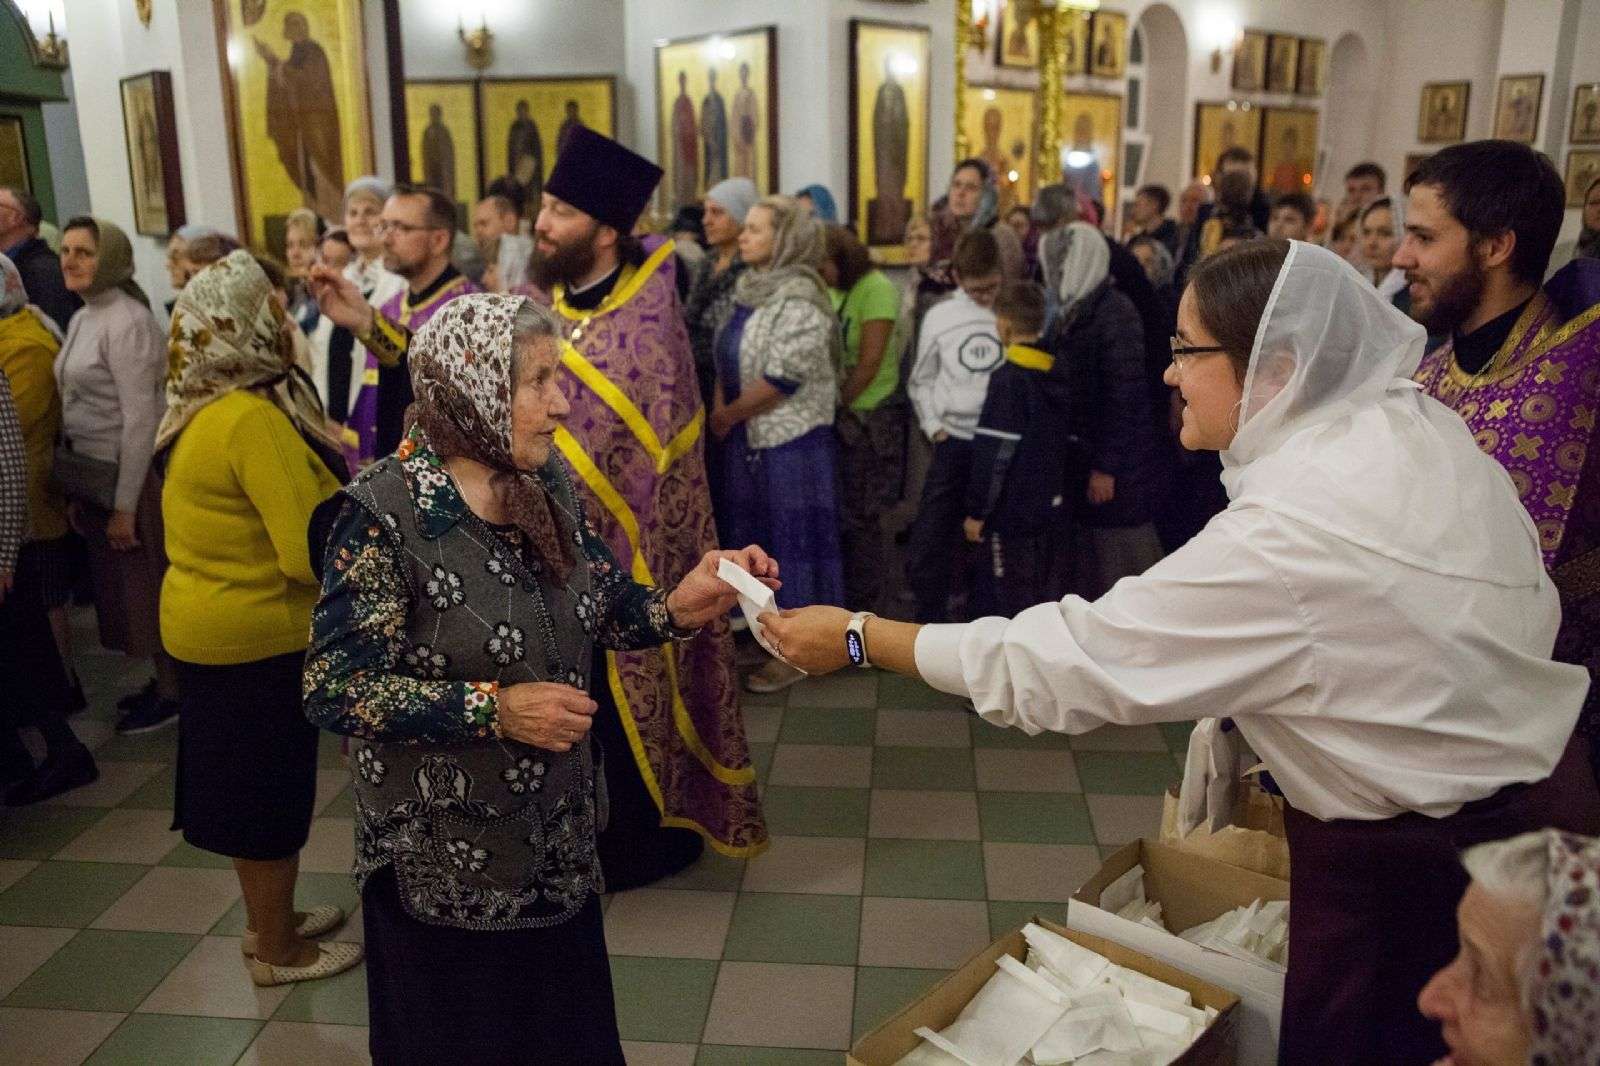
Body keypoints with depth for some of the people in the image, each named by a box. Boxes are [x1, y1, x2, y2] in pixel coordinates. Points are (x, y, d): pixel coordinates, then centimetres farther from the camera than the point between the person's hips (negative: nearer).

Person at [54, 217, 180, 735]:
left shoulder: (127, 322, -17)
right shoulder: (81, 320, 10)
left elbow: (141, 418, -20)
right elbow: (76, 409, 13)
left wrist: (125, 505, -19)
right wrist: (77, 490, 12)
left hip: (130, 478, -9)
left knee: (147, 586, 4)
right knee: (119, 586, 16)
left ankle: (175, 692, 19)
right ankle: (162, 681, 30)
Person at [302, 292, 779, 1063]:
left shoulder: (548, 484, -1)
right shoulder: (384, 514, -21)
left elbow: (605, 607, 3)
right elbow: (333, 688, -21)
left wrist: (680, 606, -17)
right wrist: (493, 710, -26)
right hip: (445, 859, -6)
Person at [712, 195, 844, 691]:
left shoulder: (799, 298, -16)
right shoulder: (750, 290, 10)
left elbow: (782, 378, -22)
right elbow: (728, 358, 13)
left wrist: (726, 416, -10)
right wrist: (719, 412, -2)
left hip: (793, 438, -8)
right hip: (749, 438, 8)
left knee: (795, 536, 1)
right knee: (757, 532, 16)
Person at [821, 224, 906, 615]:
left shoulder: (875, 289, -11)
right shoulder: (830, 290, 11)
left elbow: (870, 361, -16)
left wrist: (840, 405, -11)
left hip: (868, 418, -7)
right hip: (837, 417, 7)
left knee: (859, 516, 0)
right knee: (834, 510, 13)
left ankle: (863, 600, 14)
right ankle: (840, 592, 27)